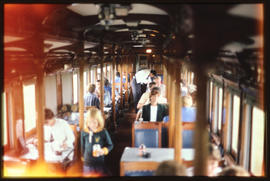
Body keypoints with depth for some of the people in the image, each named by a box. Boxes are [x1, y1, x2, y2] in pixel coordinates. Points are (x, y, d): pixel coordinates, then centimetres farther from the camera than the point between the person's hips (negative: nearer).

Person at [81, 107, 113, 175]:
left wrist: (103, 151, -19)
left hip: (100, 162, -2)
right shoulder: (84, 132, -3)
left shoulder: (103, 132, -10)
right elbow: (83, 146, 10)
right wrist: (83, 156, 18)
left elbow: (110, 145, -2)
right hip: (88, 163, 2)